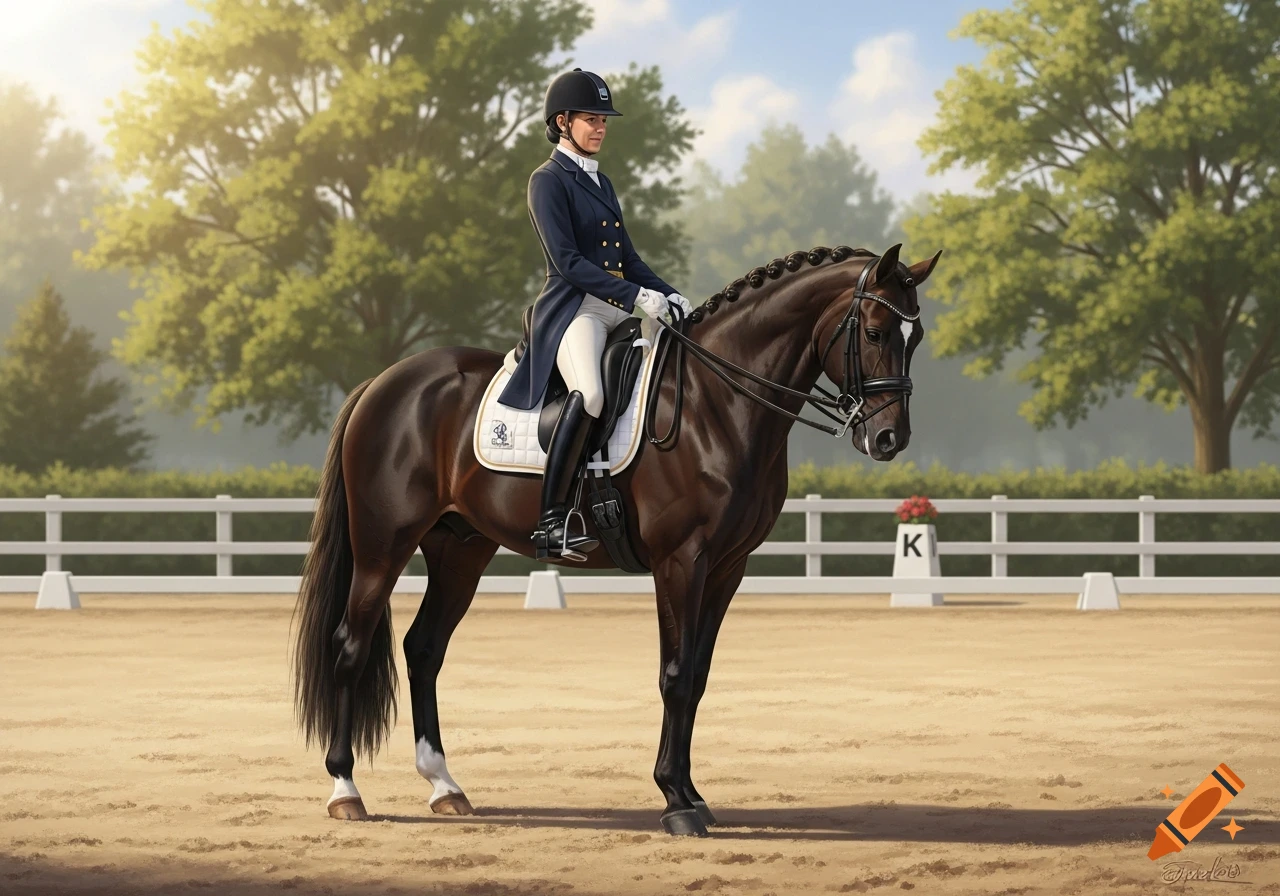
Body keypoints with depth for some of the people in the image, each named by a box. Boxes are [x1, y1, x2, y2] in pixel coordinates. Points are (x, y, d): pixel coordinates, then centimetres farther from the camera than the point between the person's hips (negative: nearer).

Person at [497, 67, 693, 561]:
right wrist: (636, 295, -20)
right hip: (572, 309, -9)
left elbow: (627, 257, 23)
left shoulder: (600, 182, 21)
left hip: (617, 311, 9)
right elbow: (567, 262, -13)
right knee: (589, 393, -35)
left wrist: (668, 294, 5)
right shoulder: (548, 181, -3)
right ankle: (550, 521, -36)